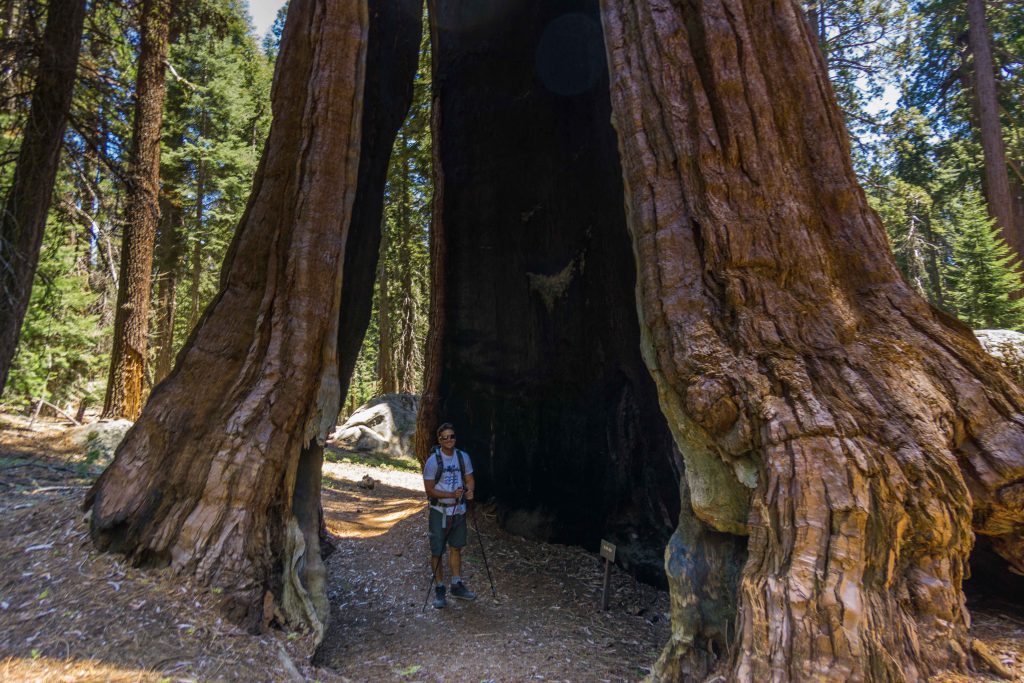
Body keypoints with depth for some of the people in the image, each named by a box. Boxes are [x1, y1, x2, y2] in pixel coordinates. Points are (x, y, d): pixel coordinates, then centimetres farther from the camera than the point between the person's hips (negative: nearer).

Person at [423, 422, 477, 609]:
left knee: (456, 548, 16)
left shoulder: (463, 457, -2)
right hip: (439, 511, -4)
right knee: (437, 551, 2)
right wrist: (451, 495, -25)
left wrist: (470, 491, -17)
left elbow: (470, 479, 5)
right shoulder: (433, 460, -14)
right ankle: (439, 590, 17)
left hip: (459, 510, 4)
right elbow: (429, 489, -13)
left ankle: (457, 586, 29)